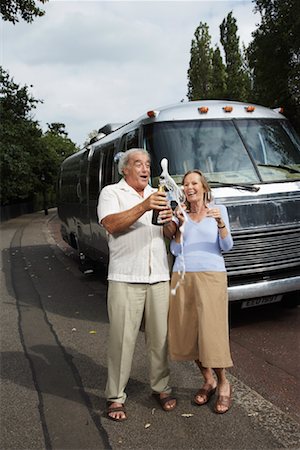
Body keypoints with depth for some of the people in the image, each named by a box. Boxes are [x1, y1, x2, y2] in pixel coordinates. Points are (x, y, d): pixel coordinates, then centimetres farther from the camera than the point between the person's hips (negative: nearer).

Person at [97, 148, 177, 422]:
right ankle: (116, 397, 11)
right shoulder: (112, 192, 4)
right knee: (122, 339, -1)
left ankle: (161, 387, 24)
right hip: (125, 278, -4)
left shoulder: (157, 195, 20)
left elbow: (171, 235, 17)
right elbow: (112, 225, -14)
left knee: (160, 336, 9)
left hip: (159, 277, 5)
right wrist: (144, 207, -23)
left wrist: (169, 220, -6)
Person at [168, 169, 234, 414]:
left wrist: (221, 224, -14)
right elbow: (176, 250, 6)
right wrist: (180, 226, -7)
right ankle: (208, 381, 22)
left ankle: (224, 383, 12)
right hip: (182, 277, 3)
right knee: (188, 333, 3)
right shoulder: (180, 214, 13)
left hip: (211, 276, -3)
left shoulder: (219, 210, 9)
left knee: (212, 332, -8)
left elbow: (227, 246, 2)